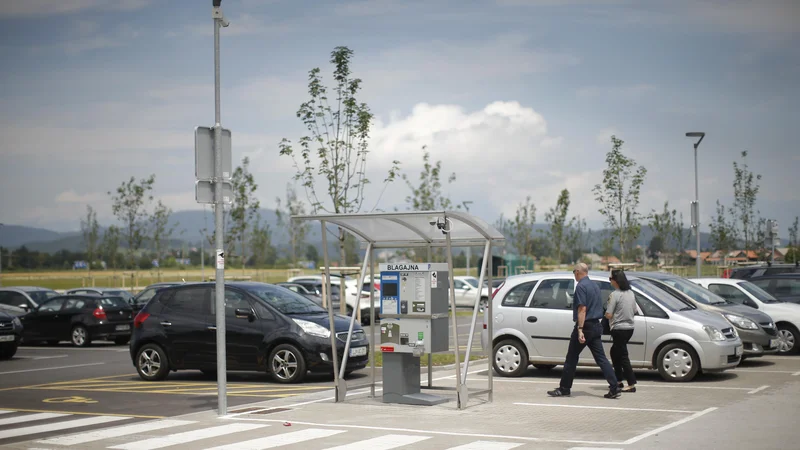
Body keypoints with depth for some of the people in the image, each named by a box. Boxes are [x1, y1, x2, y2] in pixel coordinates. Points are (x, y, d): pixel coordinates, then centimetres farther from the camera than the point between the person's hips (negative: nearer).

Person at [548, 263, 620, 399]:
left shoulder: (581, 286, -13)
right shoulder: (595, 286, 15)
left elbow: (582, 309, -21)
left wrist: (580, 330, -25)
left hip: (585, 326, -8)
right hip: (596, 326, 8)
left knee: (572, 358, 2)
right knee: (601, 358, 5)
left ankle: (564, 389, 9)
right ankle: (614, 388, -4)